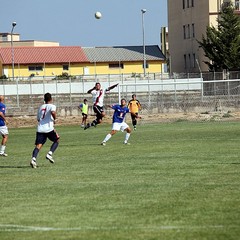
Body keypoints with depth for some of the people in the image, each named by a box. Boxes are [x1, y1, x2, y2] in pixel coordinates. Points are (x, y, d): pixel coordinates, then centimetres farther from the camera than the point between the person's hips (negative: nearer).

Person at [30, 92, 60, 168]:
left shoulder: (41, 107, 21)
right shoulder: (52, 106, 4)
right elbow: (53, 112, -20)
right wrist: (55, 119, -3)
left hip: (40, 129, 4)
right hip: (49, 128, -4)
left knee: (38, 145, -5)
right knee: (56, 140, 19)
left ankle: (33, 159, -27)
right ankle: (49, 154, 1)